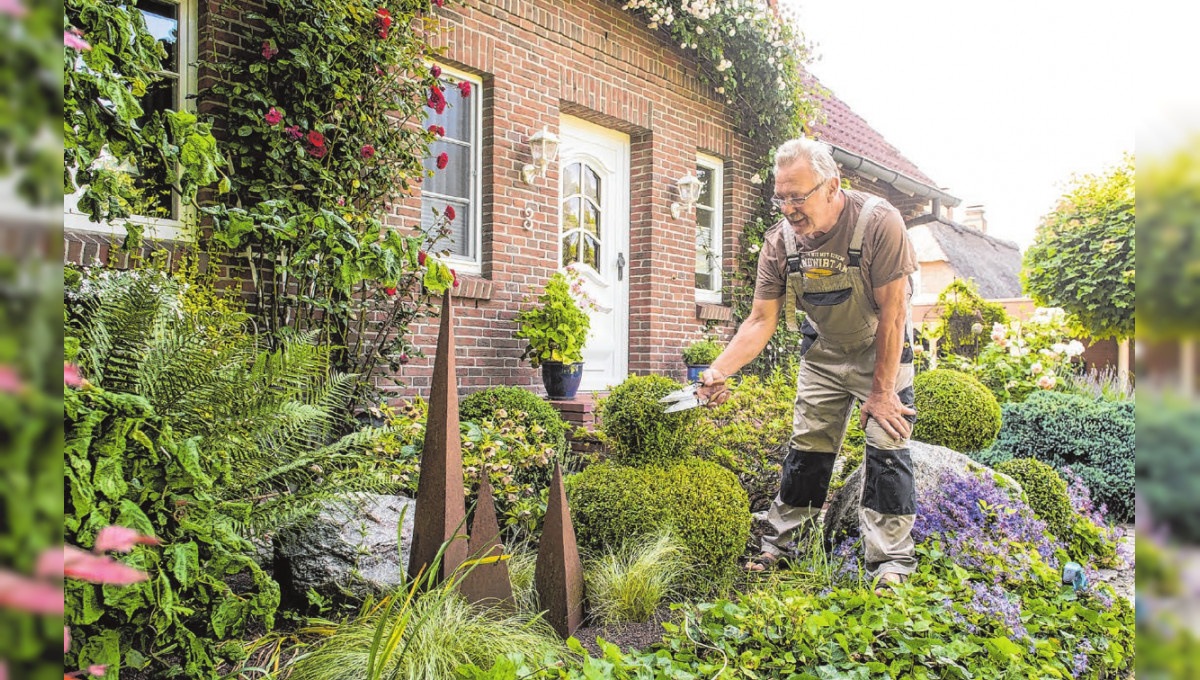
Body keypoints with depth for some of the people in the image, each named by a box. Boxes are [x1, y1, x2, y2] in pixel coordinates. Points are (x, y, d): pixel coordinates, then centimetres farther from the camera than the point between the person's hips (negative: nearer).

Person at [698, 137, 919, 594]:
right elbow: (761, 321, -14)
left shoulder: (878, 222, -28)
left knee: (886, 445, -11)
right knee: (806, 446, 6)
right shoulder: (780, 240, -17)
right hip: (823, 352, 3)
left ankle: (890, 564, 1)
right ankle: (780, 544, 19)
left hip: (882, 349, -3)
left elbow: (893, 311, -25)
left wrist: (881, 392, -22)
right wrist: (719, 370, -28)